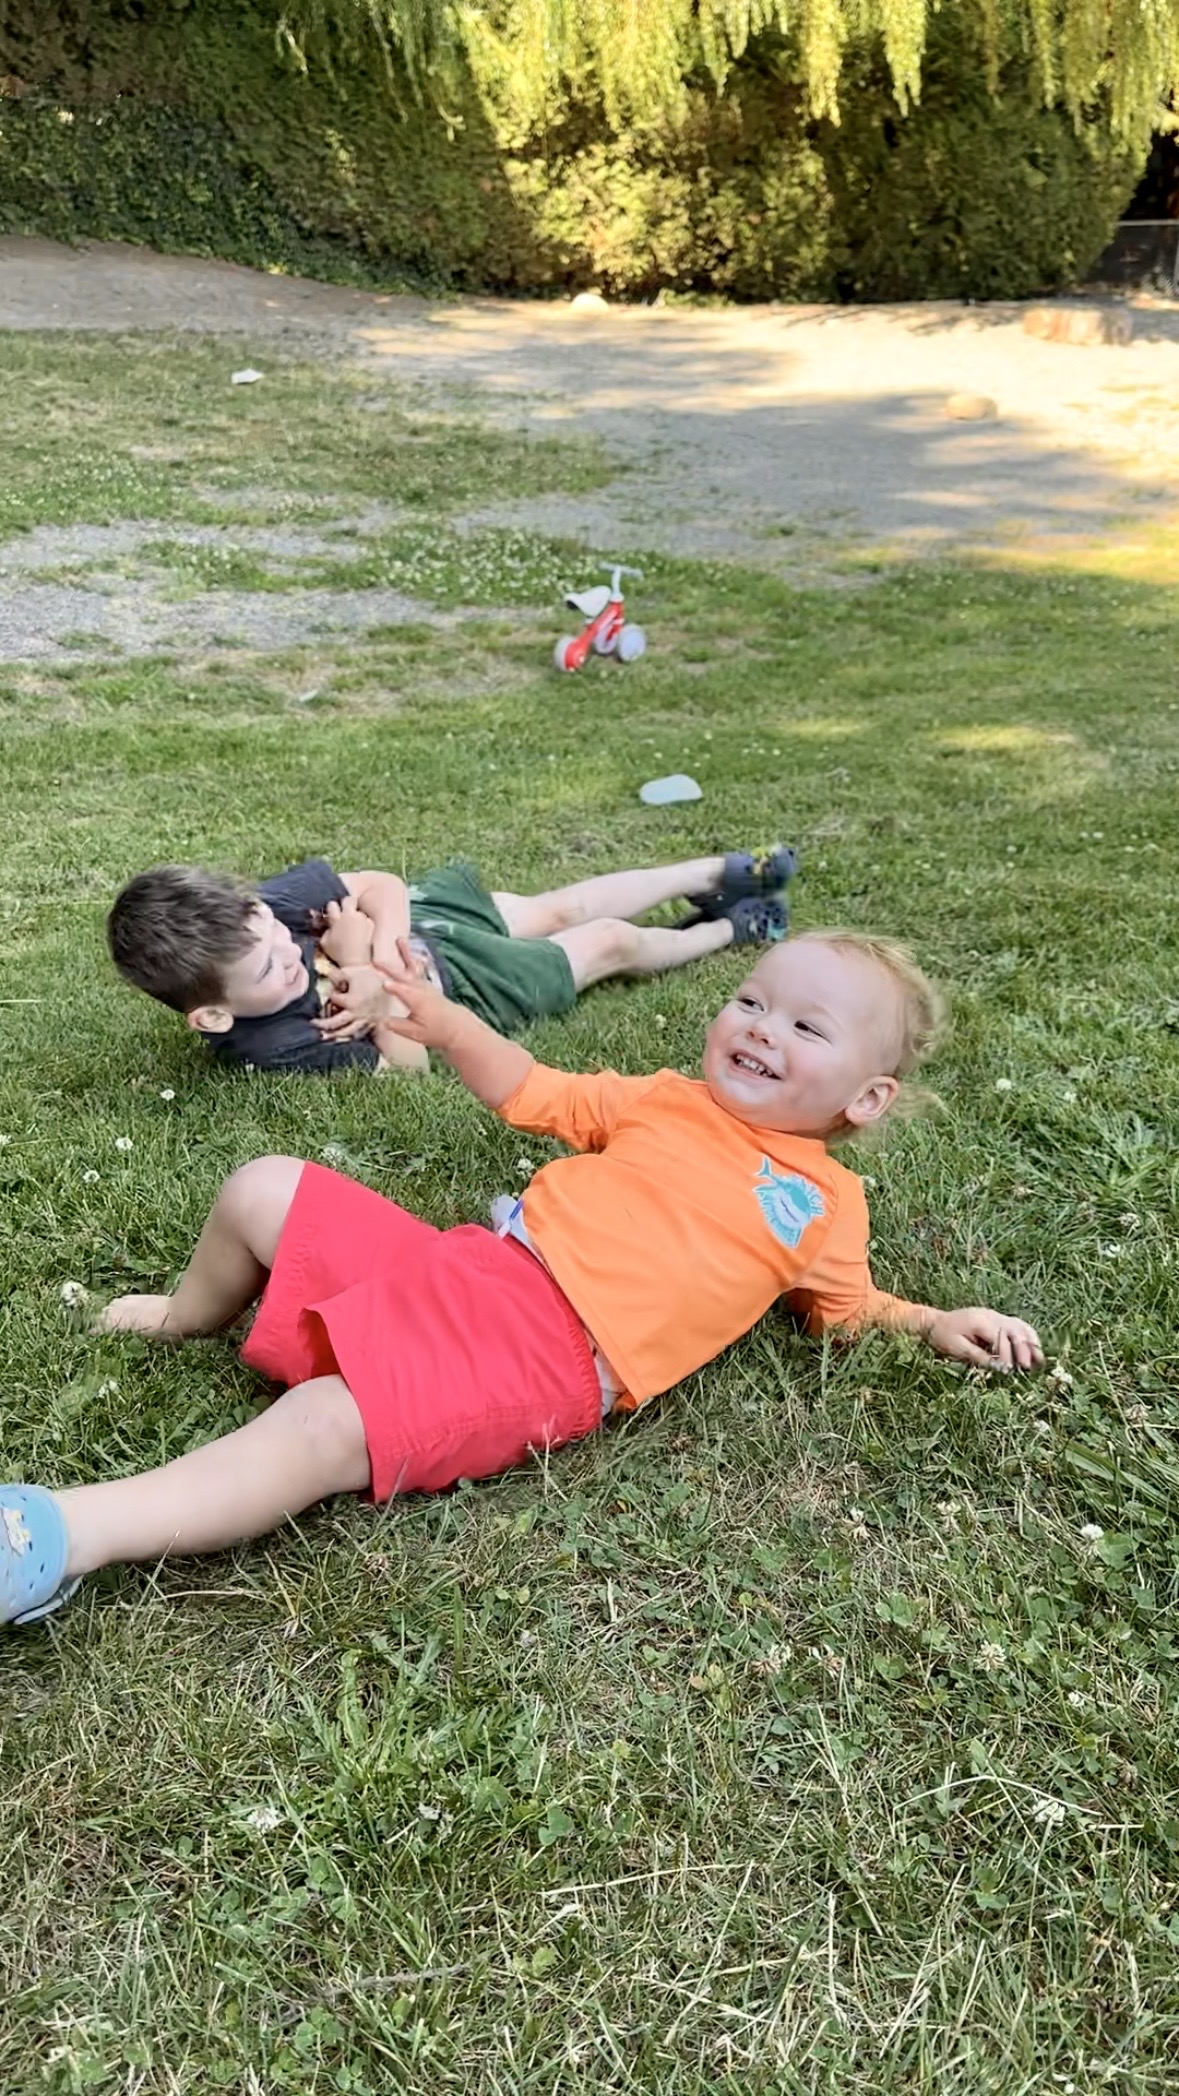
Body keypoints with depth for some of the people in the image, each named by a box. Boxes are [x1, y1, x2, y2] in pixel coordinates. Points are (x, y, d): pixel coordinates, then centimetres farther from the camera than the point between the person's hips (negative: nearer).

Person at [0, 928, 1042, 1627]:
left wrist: (936, 1322, 9)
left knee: (323, 1429, -30)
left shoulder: (825, 1204, 10)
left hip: (545, 1360, -5)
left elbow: (848, 1305, 25)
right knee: (264, 1188, 3)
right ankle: (194, 1315, 37)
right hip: (462, 1265, 5)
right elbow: (531, 1094, 19)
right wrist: (442, 1021, 6)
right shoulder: (666, 1101, 16)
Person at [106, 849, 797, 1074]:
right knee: (612, 943, 10)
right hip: (454, 988, -5)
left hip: (415, 918, 5)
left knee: (566, 908, 24)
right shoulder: (277, 1047, -42)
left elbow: (383, 887, -21)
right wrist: (372, 972, -37)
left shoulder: (254, 912, -30)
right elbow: (408, 1065, -30)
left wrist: (377, 964, -37)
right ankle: (730, 929, 42)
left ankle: (720, 873, 49)